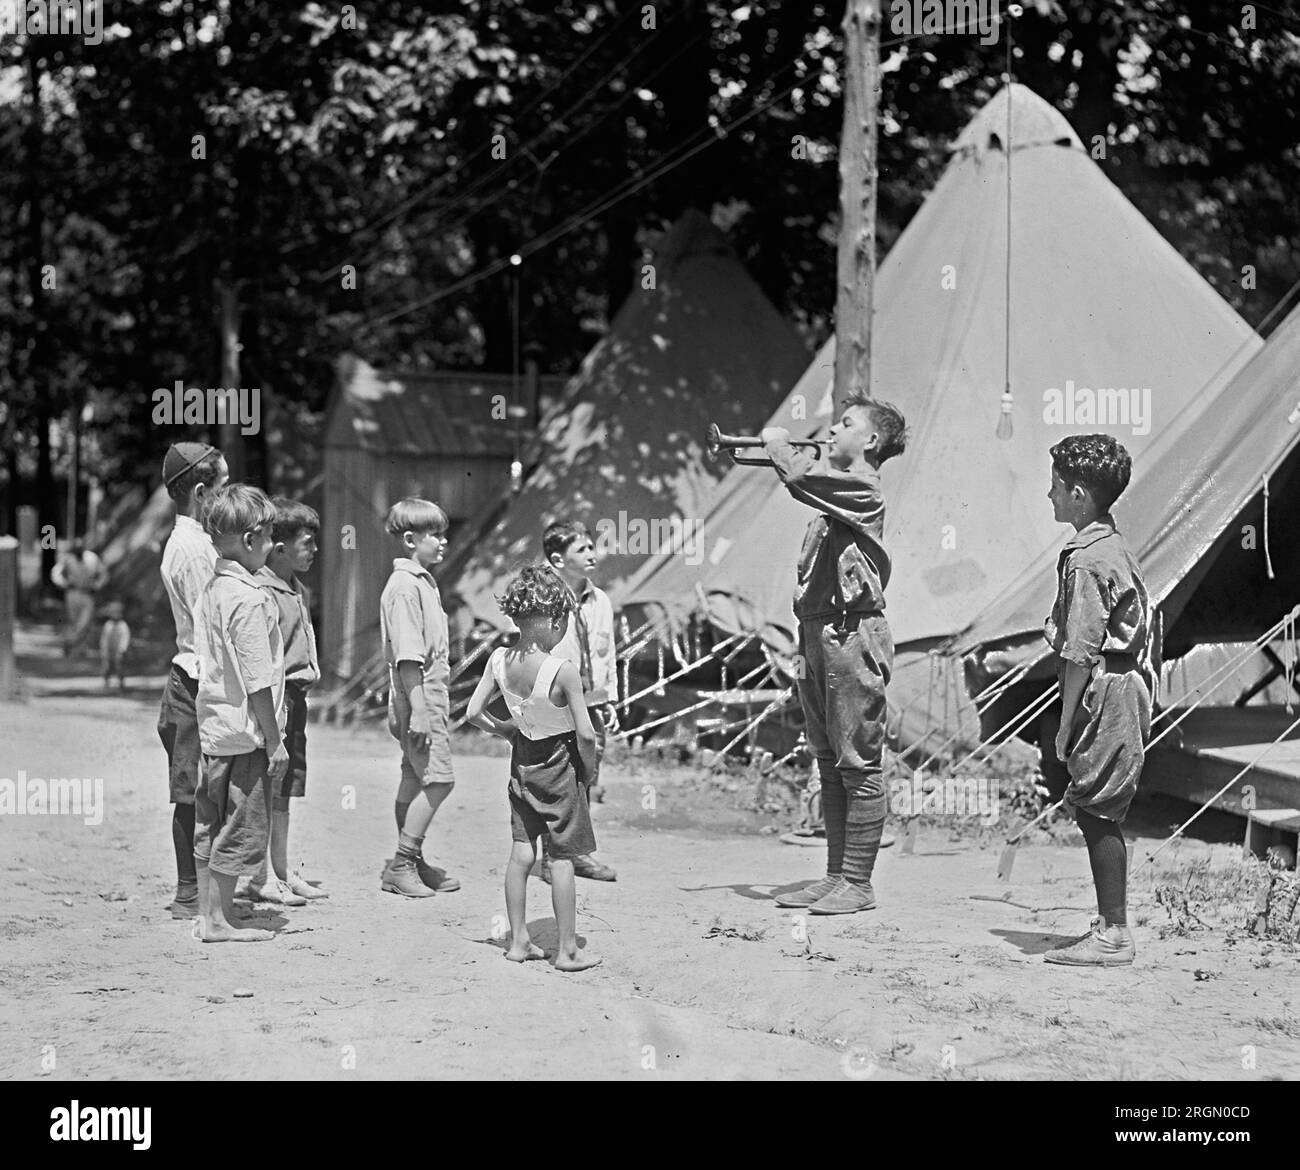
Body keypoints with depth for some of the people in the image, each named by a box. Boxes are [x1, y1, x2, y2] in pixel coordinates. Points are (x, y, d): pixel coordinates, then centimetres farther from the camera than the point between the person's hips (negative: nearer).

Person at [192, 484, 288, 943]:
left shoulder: (212, 590, 9)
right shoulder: (250, 599, -19)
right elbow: (258, 681, -20)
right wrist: (274, 740, -13)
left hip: (213, 727, 9)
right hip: (245, 733, -9)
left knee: (210, 827, 13)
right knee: (240, 829, 0)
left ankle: (207, 915, 20)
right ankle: (218, 921, 6)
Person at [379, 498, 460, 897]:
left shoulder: (424, 581, 16)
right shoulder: (405, 587, -15)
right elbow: (407, 656, -20)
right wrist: (419, 709, -23)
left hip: (432, 696, 10)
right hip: (419, 697, -10)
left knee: (416, 780, 12)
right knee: (437, 778, -10)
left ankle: (410, 863, 17)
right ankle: (401, 865, -6)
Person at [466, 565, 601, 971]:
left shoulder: (499, 659, -7)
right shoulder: (563, 671, -24)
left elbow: (473, 712, -1)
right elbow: (585, 734, -22)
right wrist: (589, 771, -5)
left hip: (522, 761, 5)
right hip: (559, 762, -5)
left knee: (521, 854, 13)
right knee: (562, 859, 3)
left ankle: (518, 941, 20)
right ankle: (567, 950, 9)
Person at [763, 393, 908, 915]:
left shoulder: (862, 489, -12)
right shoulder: (838, 489, 18)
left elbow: (801, 479, -24)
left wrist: (778, 443, -7)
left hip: (852, 634, -10)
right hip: (818, 632, 10)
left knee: (858, 763, -5)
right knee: (829, 762, 12)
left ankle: (858, 883, -3)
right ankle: (836, 875, 18)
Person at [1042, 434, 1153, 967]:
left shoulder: (1086, 561, -16)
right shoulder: (1113, 547, 14)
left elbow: (1081, 653, -19)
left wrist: (1066, 723, -14)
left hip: (1105, 694, -10)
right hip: (1126, 688, 10)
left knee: (1096, 811, -5)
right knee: (1095, 812, 13)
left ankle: (1113, 934, -2)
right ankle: (1110, 927, 18)